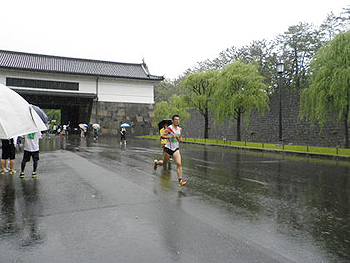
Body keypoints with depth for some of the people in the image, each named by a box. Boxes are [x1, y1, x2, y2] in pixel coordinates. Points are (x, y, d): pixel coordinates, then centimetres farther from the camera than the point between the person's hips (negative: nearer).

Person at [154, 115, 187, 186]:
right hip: (168, 148, -4)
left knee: (179, 164, -11)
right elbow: (162, 136, -18)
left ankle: (180, 180, -12)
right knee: (164, 163, 14)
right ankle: (156, 162, 48)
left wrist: (180, 139, 0)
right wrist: (171, 136, -29)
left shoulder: (180, 129, 6)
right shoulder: (169, 128, -12)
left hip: (176, 149, 4)